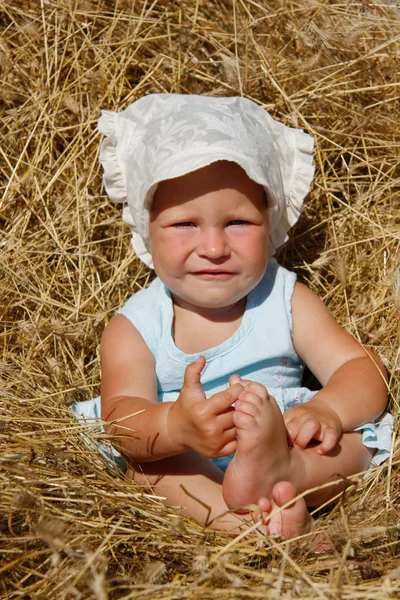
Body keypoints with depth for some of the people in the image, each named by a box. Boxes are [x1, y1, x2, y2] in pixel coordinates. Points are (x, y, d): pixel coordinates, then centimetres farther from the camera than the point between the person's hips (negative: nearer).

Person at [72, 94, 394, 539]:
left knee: (361, 429, -22)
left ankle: (283, 476, -51)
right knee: (141, 446, -28)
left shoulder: (286, 301, 3)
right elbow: (121, 415, -21)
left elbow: (363, 370, -5)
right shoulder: (135, 327, -4)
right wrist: (175, 425, -46)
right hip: (181, 470, -1)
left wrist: (325, 409, -31)